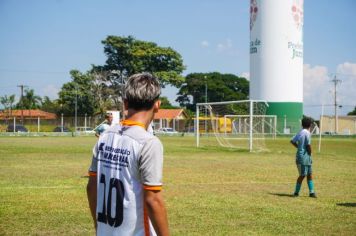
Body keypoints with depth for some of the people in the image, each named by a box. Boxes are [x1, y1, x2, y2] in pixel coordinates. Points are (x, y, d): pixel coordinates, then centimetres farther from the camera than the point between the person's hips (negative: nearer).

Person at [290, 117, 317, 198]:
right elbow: (308, 145, -18)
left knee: (310, 174, 10)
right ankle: (296, 192, 4)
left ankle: (311, 192, 12)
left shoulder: (300, 132, 11)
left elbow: (292, 141, 16)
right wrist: (310, 153, -3)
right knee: (302, 175, -3)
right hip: (304, 157, -9)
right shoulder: (307, 133, -14)